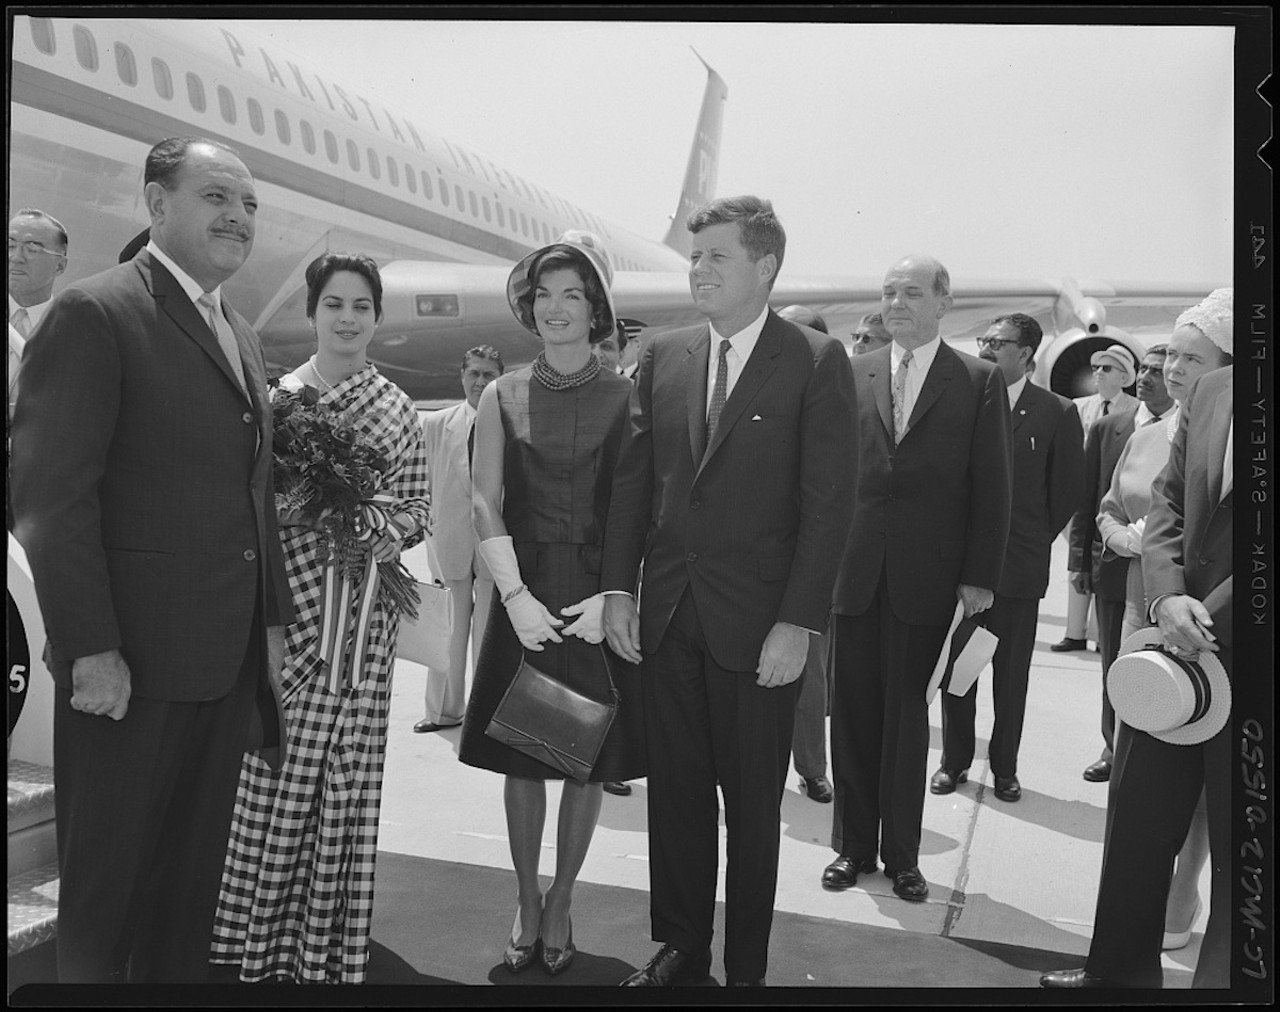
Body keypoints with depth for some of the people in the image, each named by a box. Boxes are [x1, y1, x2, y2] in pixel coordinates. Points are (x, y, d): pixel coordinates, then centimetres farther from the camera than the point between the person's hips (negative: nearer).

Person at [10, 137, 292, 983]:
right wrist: (90, 649, -18)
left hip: (230, 661, 7)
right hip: (130, 664, -7)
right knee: (104, 883, 8)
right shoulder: (96, 313, -9)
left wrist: (273, 618, 13)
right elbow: (51, 494, -15)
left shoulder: (244, 337, 16)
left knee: (194, 880, 17)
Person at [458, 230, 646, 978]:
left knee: (590, 761, 7)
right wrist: (516, 595, -11)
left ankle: (561, 907, 24)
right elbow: (485, 505, 0)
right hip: (525, 599, 1)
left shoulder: (627, 397, -1)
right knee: (524, 760, 8)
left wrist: (616, 597, -15)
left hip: (601, 601, -1)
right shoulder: (502, 397, 5)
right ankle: (527, 904, 25)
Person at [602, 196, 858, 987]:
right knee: (675, 792, 12)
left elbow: (828, 502, -9)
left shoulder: (817, 362, -5)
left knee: (751, 803, 9)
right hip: (667, 616, 4)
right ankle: (681, 950, 29)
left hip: (758, 624, -4)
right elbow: (633, 478, 9)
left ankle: (747, 966, 25)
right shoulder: (663, 357, 8)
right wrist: (619, 589, 2)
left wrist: (798, 624, -14)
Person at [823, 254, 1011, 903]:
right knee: (853, 712, 8)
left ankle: (901, 854, 21)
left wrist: (980, 576, -6)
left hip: (926, 577, -2)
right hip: (854, 570, 2)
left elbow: (992, 487, -1)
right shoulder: (853, 374, 8)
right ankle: (853, 844, 23)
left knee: (908, 715, 7)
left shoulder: (979, 381, 2)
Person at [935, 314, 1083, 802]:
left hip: (1019, 564, -1)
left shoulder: (1056, 412, -2)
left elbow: (1070, 488, 4)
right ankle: (954, 761, 24)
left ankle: (1005, 767, 23)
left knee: (1011, 674, 8)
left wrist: (1036, 539, 5)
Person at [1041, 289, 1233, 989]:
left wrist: (1207, 615, -17)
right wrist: (1167, 597, -12)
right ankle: (1121, 969, 30)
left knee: (1233, 835, 7)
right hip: (1187, 630, 6)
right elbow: (1167, 505, 4)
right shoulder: (1206, 396, 6)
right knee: (1141, 809, 13)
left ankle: (1217, 976, 25)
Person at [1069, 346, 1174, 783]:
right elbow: (1086, 497, 7)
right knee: (1114, 665, 12)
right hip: (1113, 566, 3)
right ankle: (1115, 748, 27)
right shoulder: (1106, 429, 5)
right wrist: (1080, 559, 4)